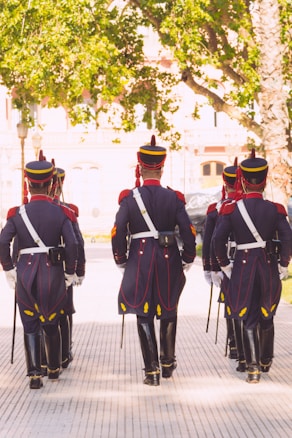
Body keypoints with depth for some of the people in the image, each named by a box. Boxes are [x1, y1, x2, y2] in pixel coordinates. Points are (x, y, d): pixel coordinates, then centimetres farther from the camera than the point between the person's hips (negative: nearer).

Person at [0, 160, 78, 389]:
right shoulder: (61, 213, -3)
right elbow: (72, 244, -11)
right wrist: (70, 272, 1)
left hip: (25, 274, -1)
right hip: (53, 272, 1)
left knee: (30, 325, 6)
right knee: (51, 324, 17)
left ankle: (35, 374, -1)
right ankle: (54, 369, 30)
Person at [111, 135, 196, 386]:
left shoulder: (129, 198, -5)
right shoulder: (174, 198, -3)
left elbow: (117, 235, -7)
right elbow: (189, 233, -4)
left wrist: (122, 262, 7)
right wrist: (186, 262, 9)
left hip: (139, 262, -1)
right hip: (169, 261, 1)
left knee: (144, 316, 5)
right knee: (169, 313, 19)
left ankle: (152, 371, 1)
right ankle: (168, 363, 26)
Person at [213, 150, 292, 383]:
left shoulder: (231, 209, -6)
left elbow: (218, 239, -9)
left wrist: (225, 265, 4)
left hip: (243, 267, -1)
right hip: (269, 267, 1)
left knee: (248, 319, 4)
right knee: (266, 316, 18)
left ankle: (253, 367, -5)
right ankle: (266, 361, 32)